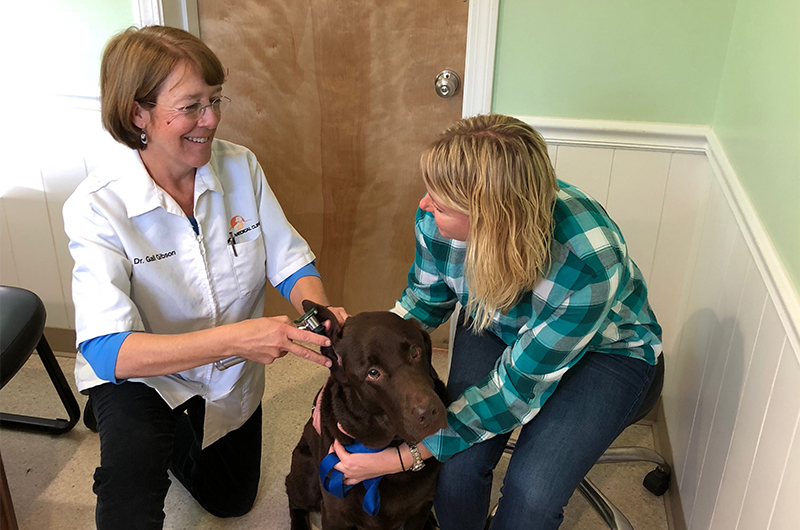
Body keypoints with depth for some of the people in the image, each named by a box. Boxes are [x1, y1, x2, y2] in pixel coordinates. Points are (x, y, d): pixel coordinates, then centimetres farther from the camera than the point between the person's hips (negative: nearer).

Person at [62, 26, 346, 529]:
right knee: (132, 477, -36)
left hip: (232, 376, 4)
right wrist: (234, 339, -47)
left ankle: (170, 434, 49)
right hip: (139, 373, -4)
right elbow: (108, 350, -35)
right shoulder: (98, 206, -28)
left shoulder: (241, 166, -16)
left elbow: (289, 261, -11)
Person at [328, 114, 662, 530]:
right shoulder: (440, 218, -25)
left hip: (603, 346, -3)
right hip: (497, 327, 4)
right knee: (459, 467, -18)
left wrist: (408, 456, -29)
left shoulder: (587, 264, -40)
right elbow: (425, 297, -3)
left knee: (531, 494, -21)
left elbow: (519, 386, -30)